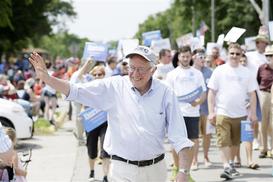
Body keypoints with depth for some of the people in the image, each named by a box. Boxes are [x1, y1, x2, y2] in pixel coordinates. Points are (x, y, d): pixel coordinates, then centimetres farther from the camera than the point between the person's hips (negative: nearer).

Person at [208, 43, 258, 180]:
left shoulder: (246, 72, 6)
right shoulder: (219, 71, 0)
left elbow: (252, 94, 8)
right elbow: (211, 93, 0)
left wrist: (253, 113, 2)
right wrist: (211, 112, -6)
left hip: (240, 114, 3)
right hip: (222, 113, -2)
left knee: (235, 142, 13)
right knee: (224, 141, -11)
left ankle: (231, 164, 29)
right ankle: (227, 168, -13)